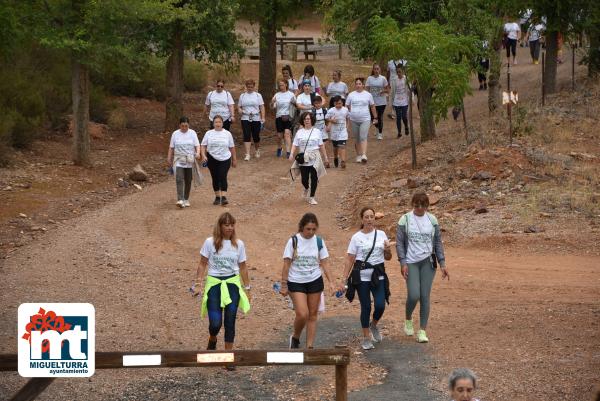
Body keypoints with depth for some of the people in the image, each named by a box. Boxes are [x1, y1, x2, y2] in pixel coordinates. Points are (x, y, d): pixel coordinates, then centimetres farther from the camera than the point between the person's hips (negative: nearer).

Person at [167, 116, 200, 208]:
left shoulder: (192, 133, 2)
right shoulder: (175, 134, 4)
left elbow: (197, 145, -4)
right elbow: (171, 147, 8)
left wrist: (198, 153, -22)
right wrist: (169, 158, 4)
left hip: (190, 162, 1)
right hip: (179, 161, -1)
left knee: (188, 181, 8)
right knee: (179, 180, -15)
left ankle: (186, 199, 22)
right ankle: (180, 200, -23)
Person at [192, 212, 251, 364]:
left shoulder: (238, 244, 2)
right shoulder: (210, 242, -5)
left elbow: (243, 267, 9)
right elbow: (202, 264, 1)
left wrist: (247, 288, 10)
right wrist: (198, 284, -4)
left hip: (232, 283, 2)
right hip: (214, 283, -2)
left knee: (230, 322, 1)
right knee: (215, 323, -9)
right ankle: (212, 340, 27)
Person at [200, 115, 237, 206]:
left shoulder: (227, 134, 3)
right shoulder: (209, 133, 3)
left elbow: (232, 147, 9)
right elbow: (203, 146, 3)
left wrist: (234, 159, 11)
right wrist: (203, 155, -13)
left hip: (225, 159, -1)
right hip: (212, 159, 1)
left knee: (223, 177, -13)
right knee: (215, 178, 7)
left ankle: (224, 197, -16)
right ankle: (217, 197, 17)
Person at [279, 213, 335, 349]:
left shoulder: (319, 241, 0)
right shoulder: (293, 241, -8)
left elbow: (324, 263, 5)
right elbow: (286, 264, -5)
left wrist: (330, 282, -4)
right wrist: (284, 285, -5)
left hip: (315, 281, 3)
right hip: (296, 282, -3)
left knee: (312, 315, 5)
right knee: (302, 314, -14)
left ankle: (310, 347, 13)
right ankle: (295, 338, 13)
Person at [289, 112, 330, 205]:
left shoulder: (316, 131, 7)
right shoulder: (299, 132, 5)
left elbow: (321, 146, 11)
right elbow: (295, 145, 1)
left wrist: (325, 157, 12)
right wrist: (292, 154, -15)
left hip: (314, 158, 0)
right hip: (303, 159, 0)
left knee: (314, 177, -4)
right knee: (304, 178, -1)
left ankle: (311, 197, 8)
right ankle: (306, 189, 34)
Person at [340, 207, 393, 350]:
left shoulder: (381, 235, 5)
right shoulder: (356, 237, -2)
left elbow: (388, 258, 12)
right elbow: (350, 260, -1)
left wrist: (387, 250, -11)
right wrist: (344, 280, -6)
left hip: (378, 276, 2)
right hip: (362, 277, -2)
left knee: (380, 305, -9)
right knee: (366, 307, 1)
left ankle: (374, 325, 23)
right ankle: (366, 338, 15)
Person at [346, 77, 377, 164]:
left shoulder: (368, 95, 5)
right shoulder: (351, 95, 7)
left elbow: (372, 106, 13)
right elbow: (347, 107, 10)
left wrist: (375, 117, 14)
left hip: (365, 120, -2)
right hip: (354, 120, 2)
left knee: (363, 137, -15)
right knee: (357, 139, 9)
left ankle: (364, 155, -21)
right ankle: (358, 155, 18)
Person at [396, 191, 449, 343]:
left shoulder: (432, 220, 4)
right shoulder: (405, 220, -2)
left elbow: (438, 242, 8)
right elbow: (399, 243, -1)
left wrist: (442, 263, 3)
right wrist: (403, 263, -11)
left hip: (428, 262, 2)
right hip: (411, 262, -2)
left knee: (425, 296, -2)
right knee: (413, 295, -12)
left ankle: (422, 331, 5)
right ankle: (408, 320, 18)